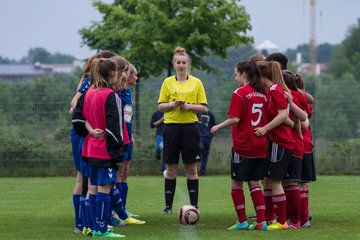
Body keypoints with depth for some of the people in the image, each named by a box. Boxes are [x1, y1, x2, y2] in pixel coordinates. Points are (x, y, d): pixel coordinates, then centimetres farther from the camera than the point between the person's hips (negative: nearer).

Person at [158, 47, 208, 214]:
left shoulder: (196, 83, 5)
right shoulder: (168, 82, 6)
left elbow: (203, 107, 3)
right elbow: (160, 106, 6)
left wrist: (189, 106, -14)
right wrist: (172, 104, -13)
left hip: (190, 128, 0)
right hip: (171, 127, 0)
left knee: (191, 169, 2)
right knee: (171, 169, 3)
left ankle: (194, 205, 7)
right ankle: (168, 205, 8)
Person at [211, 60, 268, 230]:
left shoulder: (240, 93, -11)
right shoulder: (262, 94, 8)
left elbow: (234, 119, -15)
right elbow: (267, 120, 12)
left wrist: (218, 127, -2)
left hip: (243, 146, -6)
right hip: (260, 146, 6)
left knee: (236, 183, 5)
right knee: (254, 183, 10)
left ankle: (242, 221, 4)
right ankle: (261, 221, 4)